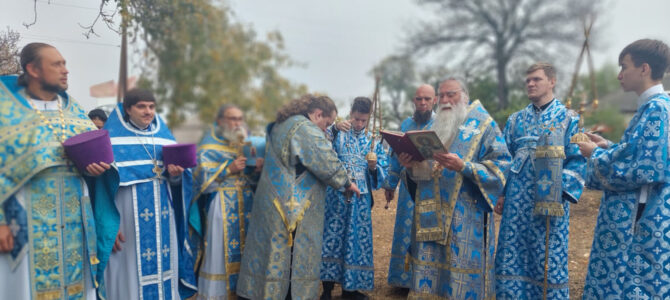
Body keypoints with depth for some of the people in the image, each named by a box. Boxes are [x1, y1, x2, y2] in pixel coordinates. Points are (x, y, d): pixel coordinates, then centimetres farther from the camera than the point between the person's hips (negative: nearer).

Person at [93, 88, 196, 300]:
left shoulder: (164, 136, 10)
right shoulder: (112, 139, -3)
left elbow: (178, 180, 12)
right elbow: (104, 183, -7)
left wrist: (175, 174, -12)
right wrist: (110, 226, -14)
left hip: (162, 220, 4)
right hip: (128, 220, -4)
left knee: (162, 270, 8)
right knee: (131, 275, 0)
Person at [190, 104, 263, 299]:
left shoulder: (246, 145, 15)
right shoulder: (210, 147, -1)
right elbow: (204, 177, -10)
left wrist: (257, 169, -6)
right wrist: (229, 169, -18)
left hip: (247, 205, 5)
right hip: (222, 207, -5)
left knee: (245, 248, 4)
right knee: (221, 251, -4)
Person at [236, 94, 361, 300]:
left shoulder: (280, 126, 16)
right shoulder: (305, 128, -14)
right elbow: (328, 163, -15)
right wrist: (347, 183, 0)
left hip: (272, 205, 9)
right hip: (294, 207, -9)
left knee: (277, 256, 12)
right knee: (294, 259, 0)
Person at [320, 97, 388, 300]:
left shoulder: (374, 141, 9)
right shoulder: (338, 134, 1)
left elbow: (383, 171, 7)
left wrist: (374, 167, -14)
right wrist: (335, 128, -31)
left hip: (361, 198, 3)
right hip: (337, 195, -3)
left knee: (357, 238, 7)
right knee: (333, 236, -3)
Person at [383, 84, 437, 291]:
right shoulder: (405, 124, 12)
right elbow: (396, 156, 15)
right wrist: (390, 184, 14)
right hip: (408, 188, 3)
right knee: (407, 232, 7)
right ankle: (405, 278, 20)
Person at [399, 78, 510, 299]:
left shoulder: (483, 125, 1)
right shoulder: (437, 127, 19)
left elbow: (500, 166, -9)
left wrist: (463, 166, -22)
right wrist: (412, 166, -1)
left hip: (465, 217, -5)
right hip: (431, 216, 5)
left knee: (462, 281, -2)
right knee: (428, 274, 6)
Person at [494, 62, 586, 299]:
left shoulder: (568, 119, 2)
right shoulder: (516, 120, 13)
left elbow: (577, 161, -4)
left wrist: (560, 191, -16)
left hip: (550, 202, -3)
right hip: (517, 200, 4)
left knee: (548, 260, 5)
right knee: (511, 258, 6)